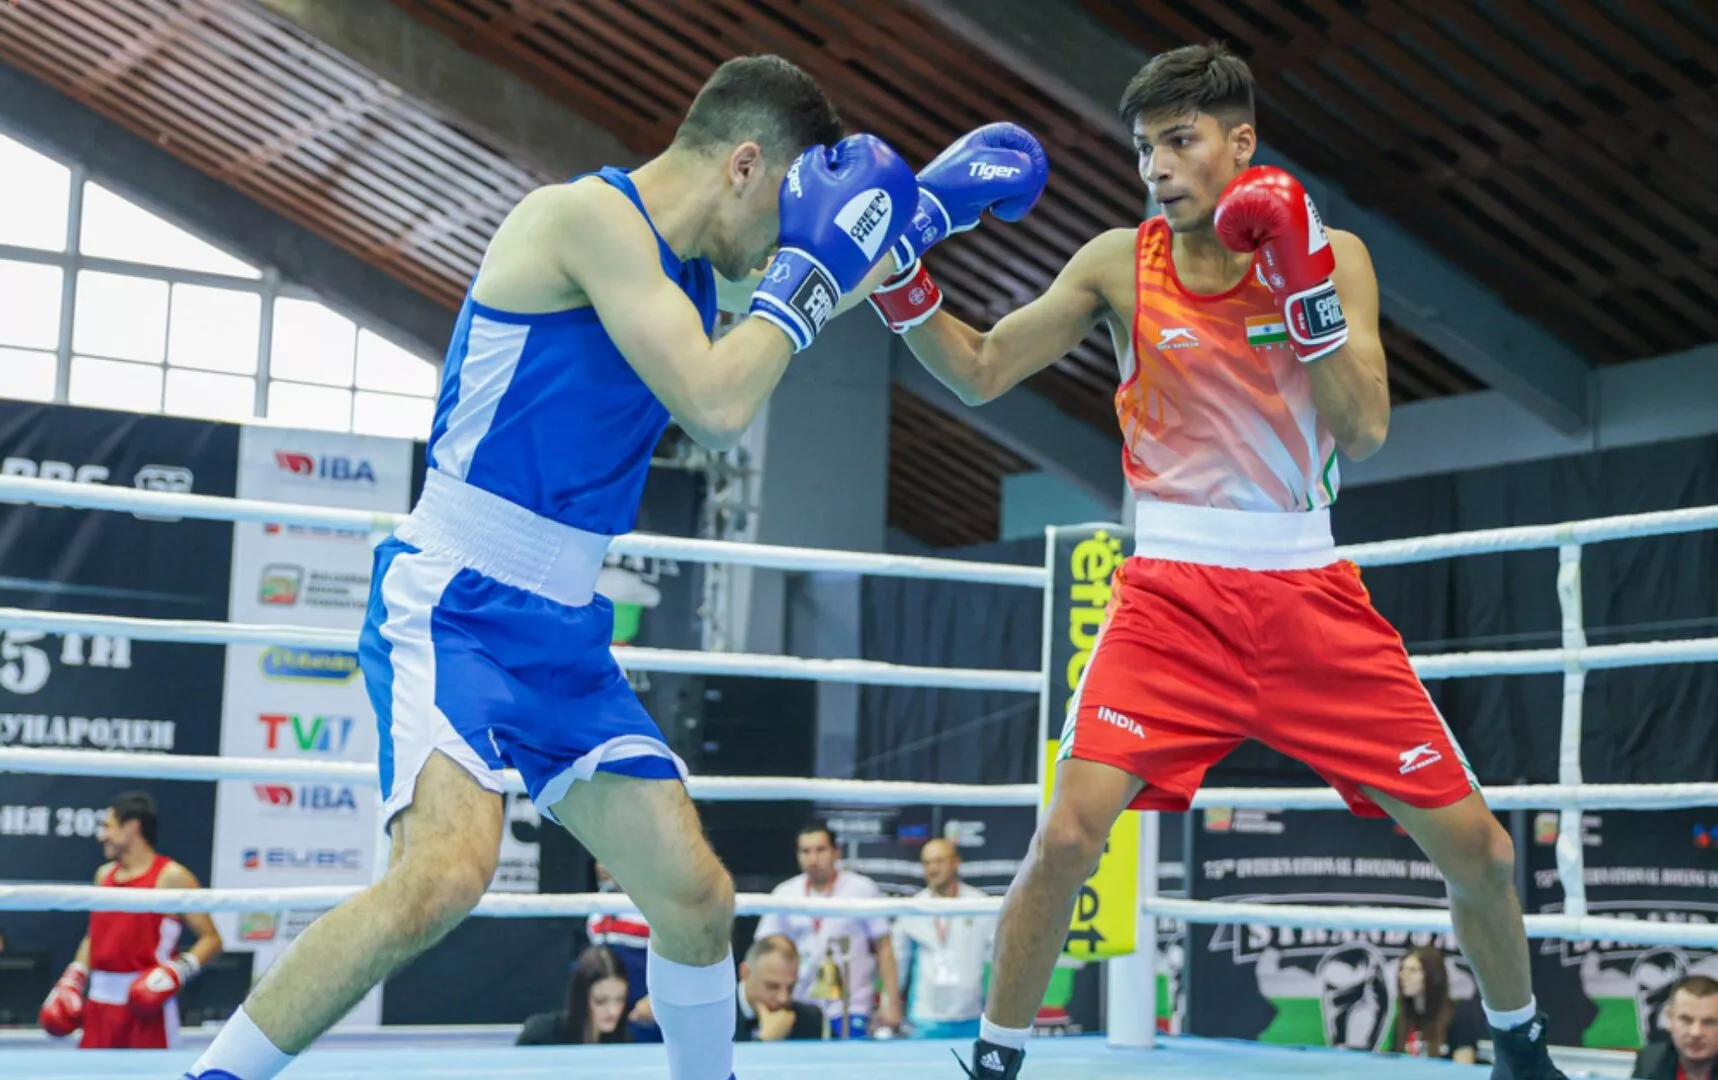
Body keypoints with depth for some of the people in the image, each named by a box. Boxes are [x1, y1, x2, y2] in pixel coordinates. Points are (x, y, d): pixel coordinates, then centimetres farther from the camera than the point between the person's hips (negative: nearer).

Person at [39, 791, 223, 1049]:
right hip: (100, 999, 7)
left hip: (147, 1001, -7)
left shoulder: (171, 878, -8)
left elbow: (211, 938, -9)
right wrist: (73, 980, 13)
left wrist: (179, 970, -23)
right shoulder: (104, 875, 13)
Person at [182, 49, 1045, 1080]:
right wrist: (808, 271, -9)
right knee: (447, 872, -29)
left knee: (697, 896, 7)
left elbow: (819, 298, 34)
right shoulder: (590, 213, -14)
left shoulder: (693, 266, 11)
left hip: (566, 635, 9)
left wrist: (926, 214, 27)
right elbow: (718, 406, -22)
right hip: (454, 607, -9)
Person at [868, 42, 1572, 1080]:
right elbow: (982, 370, -1)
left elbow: (1366, 429, -11)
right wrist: (903, 285, -17)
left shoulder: (1332, 254, 0)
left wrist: (1302, 279, -20)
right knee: (1067, 838, -19)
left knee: (1478, 847, 3)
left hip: (1311, 596, 1)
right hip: (1173, 595, -1)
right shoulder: (1122, 263, 0)